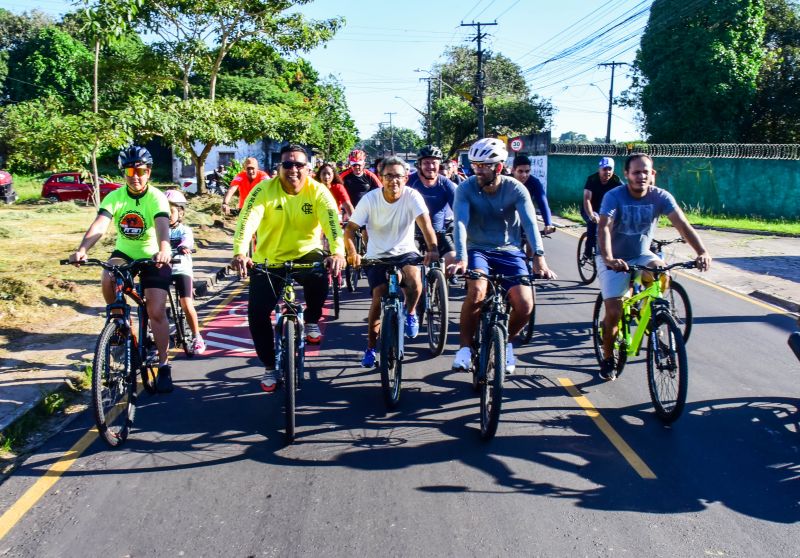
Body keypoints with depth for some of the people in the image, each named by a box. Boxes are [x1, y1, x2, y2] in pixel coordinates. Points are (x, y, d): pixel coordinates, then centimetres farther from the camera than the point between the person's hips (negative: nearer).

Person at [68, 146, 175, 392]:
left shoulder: (156, 198, -20)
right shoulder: (115, 197, -13)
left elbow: (162, 225, -38)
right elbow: (99, 225, -28)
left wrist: (164, 250, -59)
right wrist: (82, 250, -46)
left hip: (152, 257, -3)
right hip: (124, 253, 3)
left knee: (156, 311, -11)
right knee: (107, 279, -30)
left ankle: (164, 366, 3)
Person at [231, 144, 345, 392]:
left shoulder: (318, 191, -14)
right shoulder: (264, 189, -15)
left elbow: (332, 222, -29)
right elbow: (247, 221, -29)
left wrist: (338, 252, -49)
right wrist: (240, 253, -47)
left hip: (305, 255, -1)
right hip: (269, 260, 1)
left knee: (320, 273, -35)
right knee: (257, 313, -8)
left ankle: (312, 321, -5)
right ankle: (270, 367, 14)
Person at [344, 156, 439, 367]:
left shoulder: (412, 196, -15)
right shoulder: (370, 199, -14)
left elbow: (425, 223, -27)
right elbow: (350, 229, -17)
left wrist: (433, 249, -45)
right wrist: (352, 252, -37)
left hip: (405, 252, 0)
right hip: (377, 255, 1)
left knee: (414, 278, -31)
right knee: (378, 298, -10)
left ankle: (410, 313, 2)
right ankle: (371, 348, 9)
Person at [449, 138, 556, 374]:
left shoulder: (515, 189, -11)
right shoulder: (466, 188, -12)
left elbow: (530, 222, -22)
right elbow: (460, 223, -23)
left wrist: (539, 257, -37)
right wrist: (461, 258, -39)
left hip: (509, 251, 1)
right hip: (478, 250, -1)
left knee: (524, 306, -17)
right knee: (476, 292, -32)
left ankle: (505, 341, 16)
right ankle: (465, 346, -10)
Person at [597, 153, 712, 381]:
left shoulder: (661, 197, -12)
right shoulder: (614, 196, -20)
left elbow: (682, 224, -23)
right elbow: (604, 227, -33)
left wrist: (702, 252, -39)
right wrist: (608, 258, -52)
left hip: (642, 255, 2)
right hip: (614, 260, -2)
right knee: (614, 312, -13)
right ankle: (607, 358, 12)